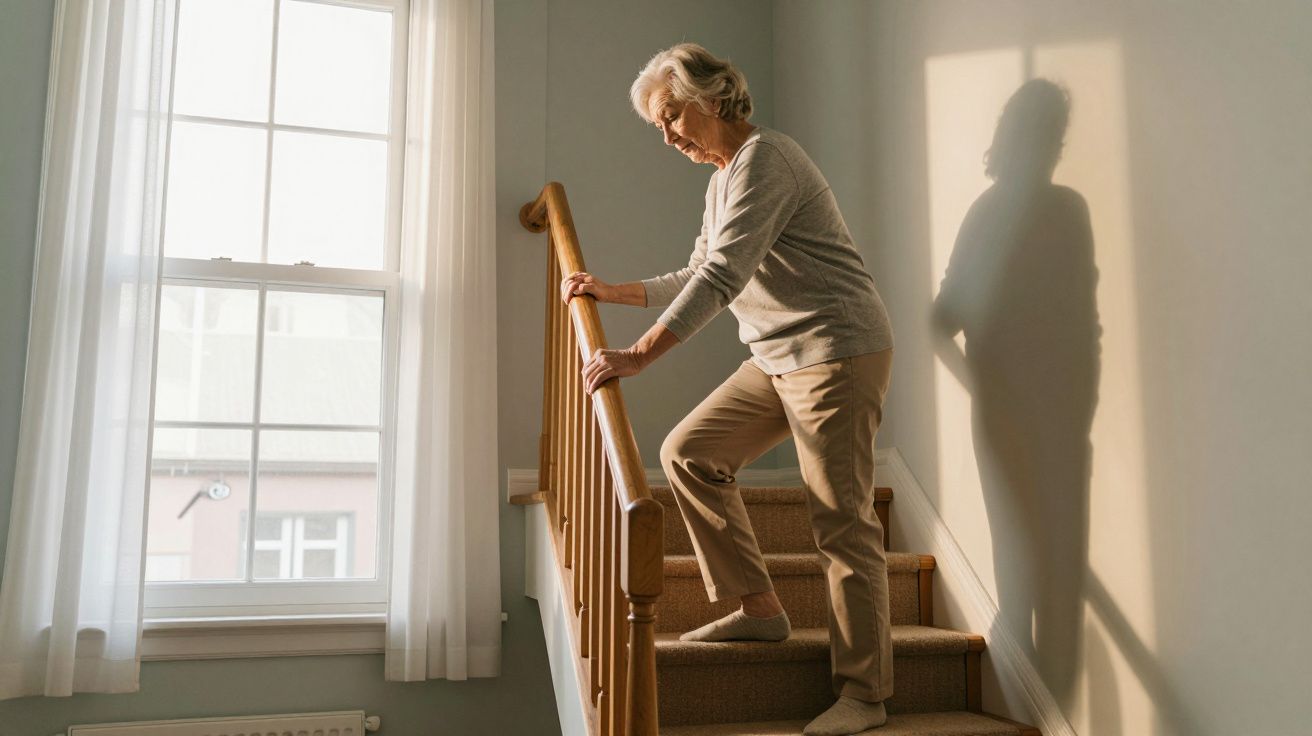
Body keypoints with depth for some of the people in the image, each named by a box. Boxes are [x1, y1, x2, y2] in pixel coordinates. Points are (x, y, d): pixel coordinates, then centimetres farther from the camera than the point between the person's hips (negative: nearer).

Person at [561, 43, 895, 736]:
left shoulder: (763, 159, -14)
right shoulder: (723, 178, 18)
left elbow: (723, 275, -25)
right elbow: (699, 276, 22)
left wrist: (638, 354, -28)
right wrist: (613, 291, 14)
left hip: (837, 350, -10)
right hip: (778, 359, 10)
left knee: (842, 520, -7)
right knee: (689, 452, 5)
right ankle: (760, 608, 12)